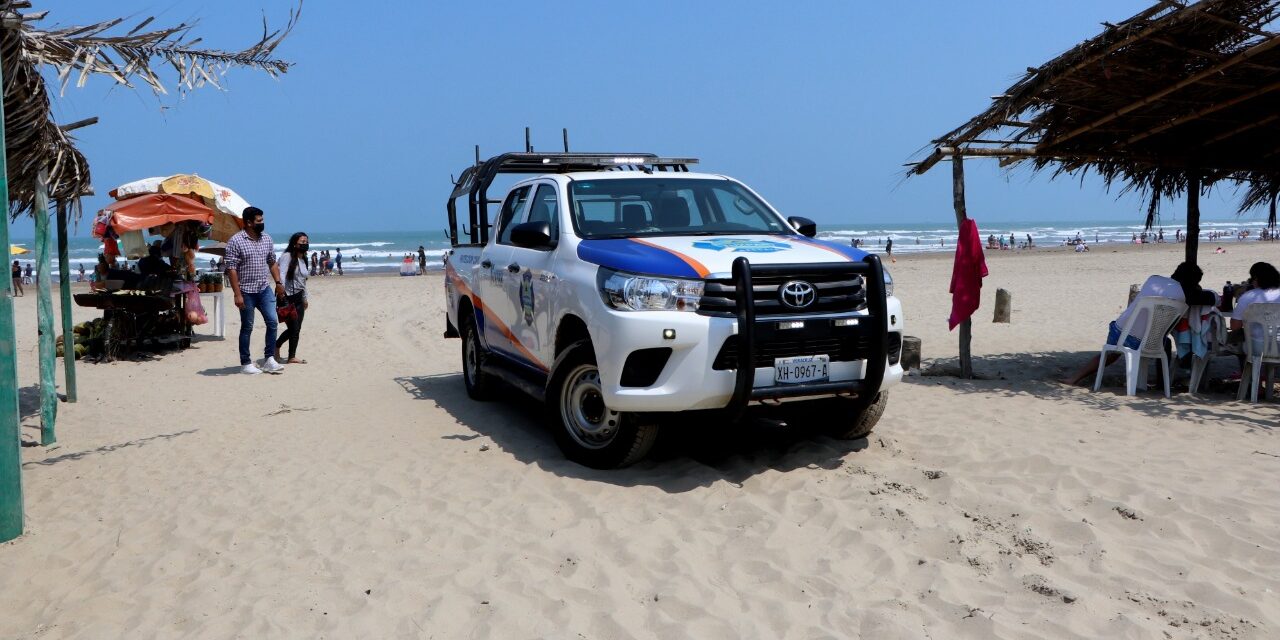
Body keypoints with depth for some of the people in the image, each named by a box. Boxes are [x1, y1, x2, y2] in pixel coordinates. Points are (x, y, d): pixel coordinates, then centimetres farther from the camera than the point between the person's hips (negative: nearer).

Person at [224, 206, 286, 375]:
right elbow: (231, 269, -13)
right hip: (246, 291, -5)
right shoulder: (236, 241, -10)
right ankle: (245, 363, 13)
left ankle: (269, 359, 5)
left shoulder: (266, 238, 8)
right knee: (247, 327, 3)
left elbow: (272, 262, 18)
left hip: (265, 289, 5)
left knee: (272, 321, -3)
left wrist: (278, 282, 10)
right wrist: (237, 294, -17)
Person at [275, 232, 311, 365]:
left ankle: (292, 357, 14)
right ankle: (276, 346, 13)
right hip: (287, 297, -8)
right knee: (293, 329, -7)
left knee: (296, 329, 6)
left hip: (298, 298, 8)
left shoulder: (303, 259, 15)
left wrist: (305, 298, 25)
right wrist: (282, 294, -29)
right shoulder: (287, 256, -11)